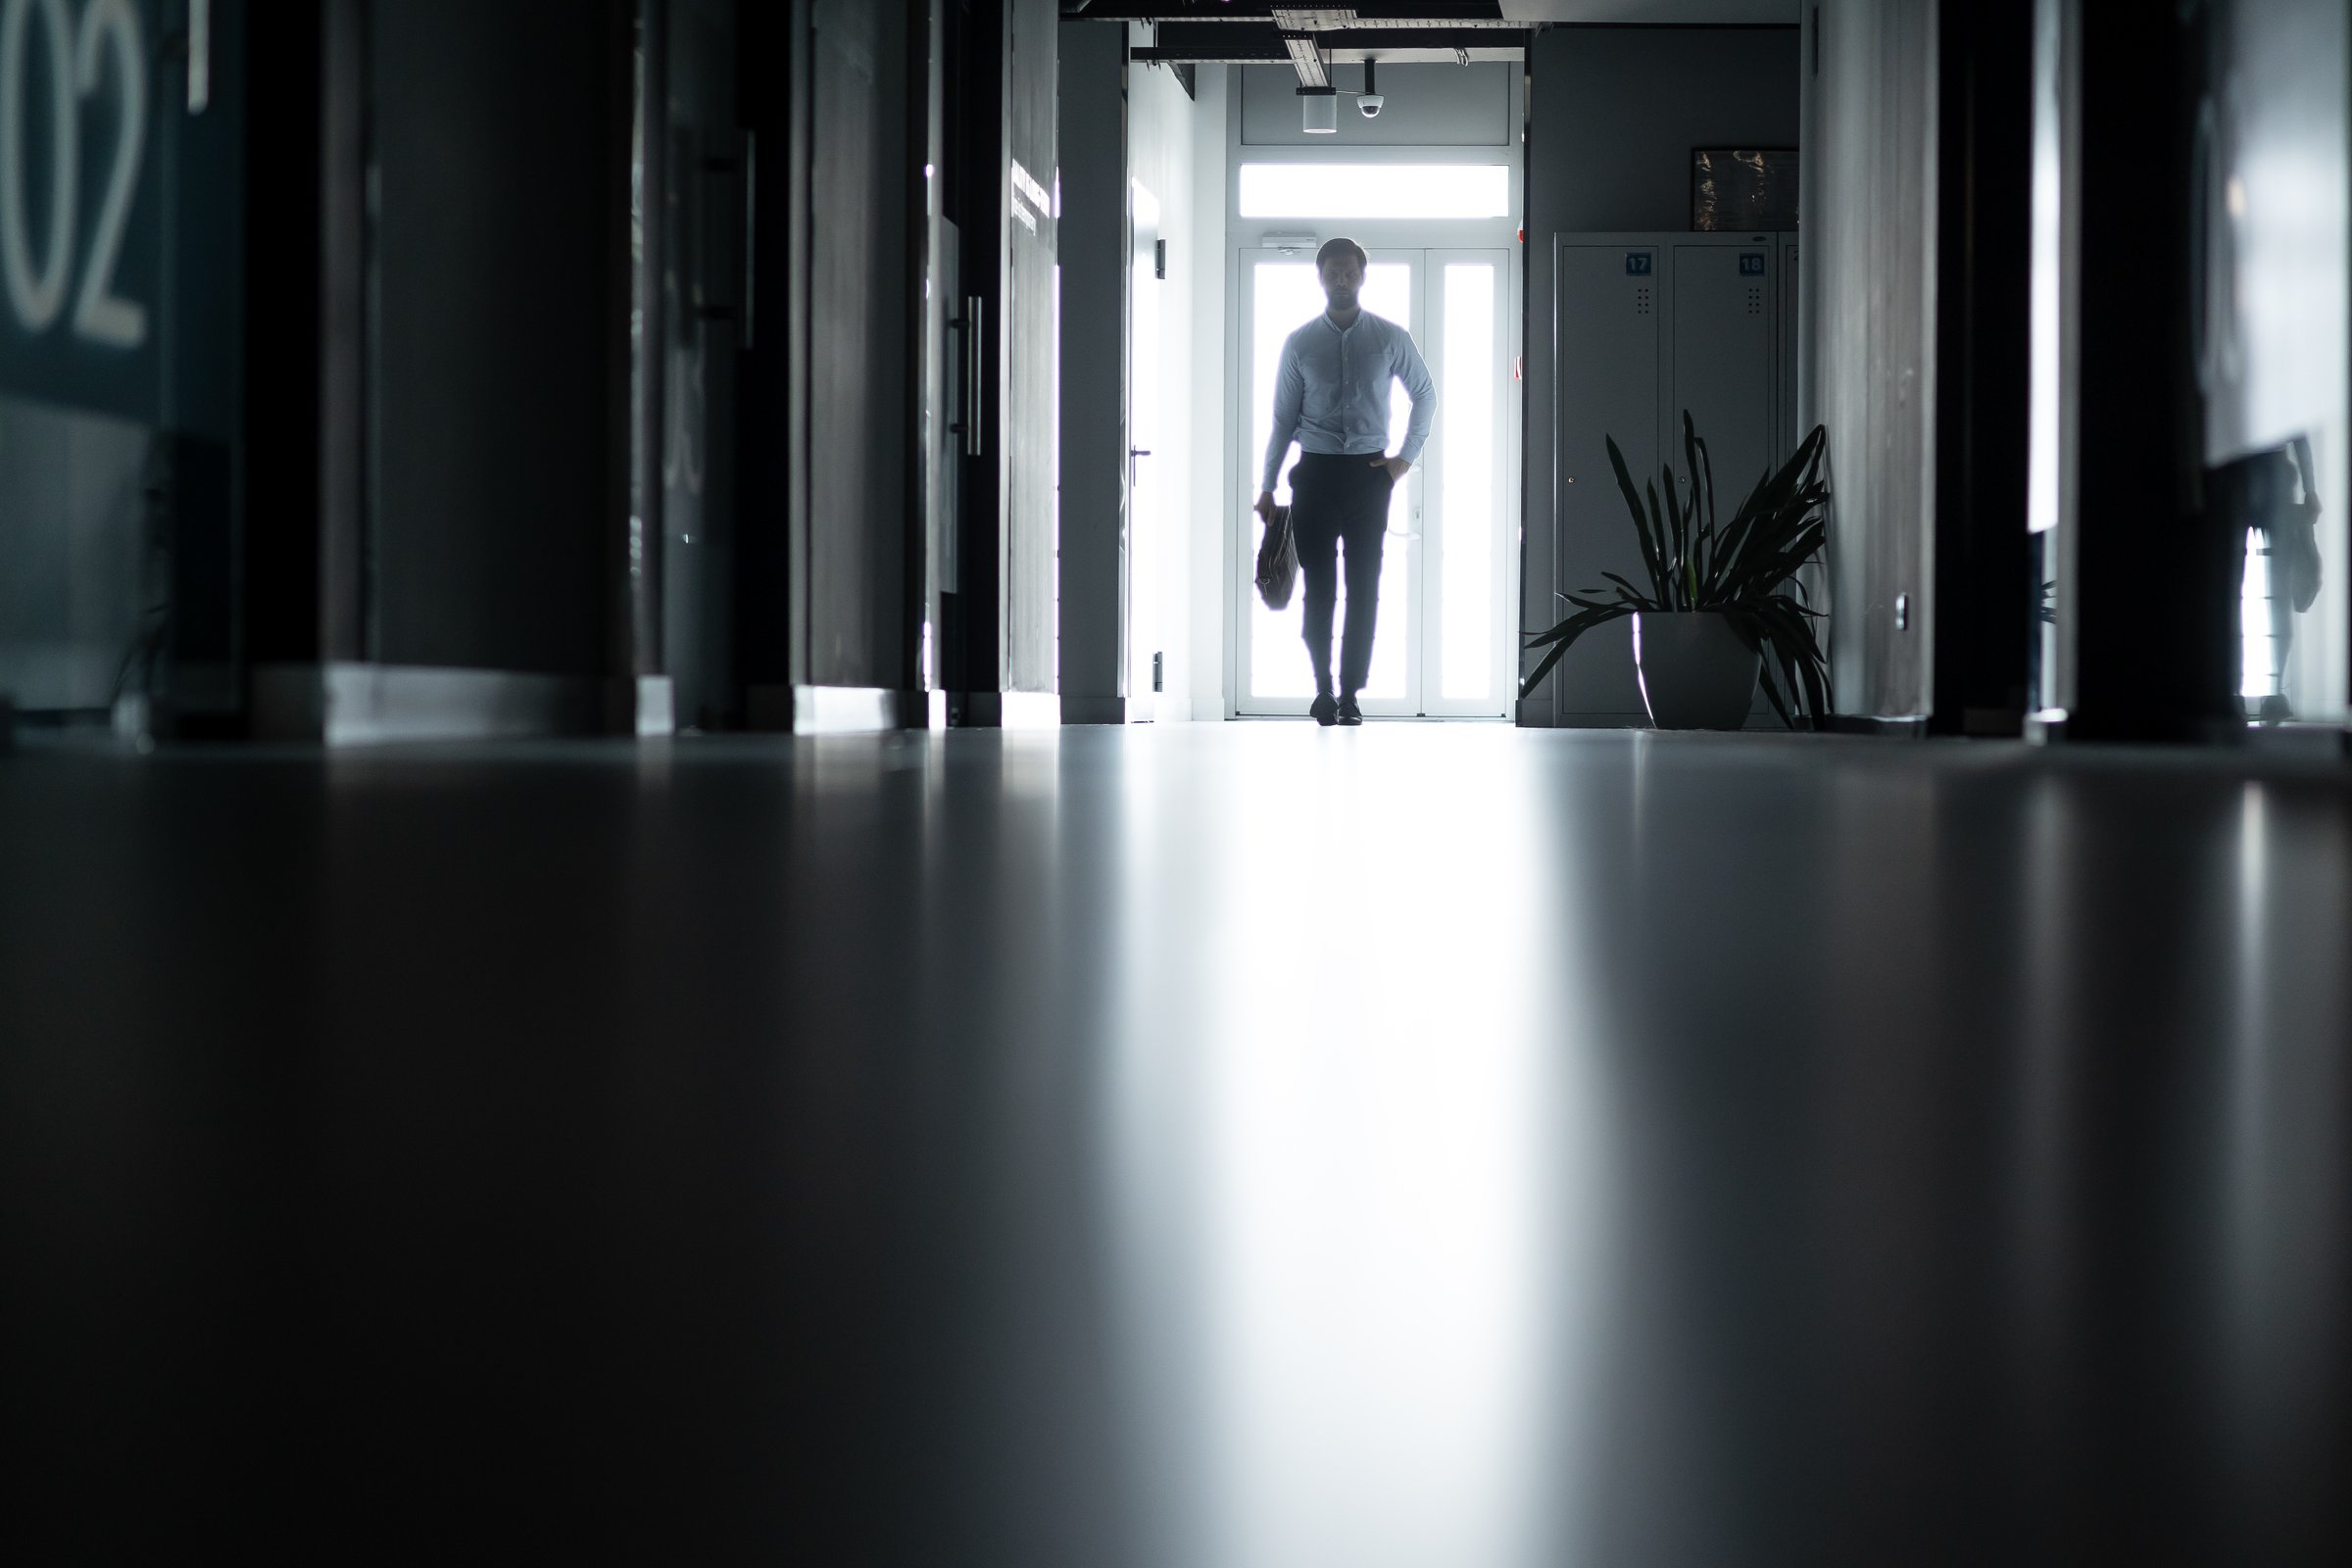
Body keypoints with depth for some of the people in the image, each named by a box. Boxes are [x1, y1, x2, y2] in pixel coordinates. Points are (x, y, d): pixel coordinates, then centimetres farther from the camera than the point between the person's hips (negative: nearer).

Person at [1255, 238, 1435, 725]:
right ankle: (1323, 689, 12)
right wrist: (1268, 486, 4)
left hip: (1368, 472, 0)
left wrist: (1407, 456, 6)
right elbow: (1283, 417, 6)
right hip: (1316, 472, 0)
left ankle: (1350, 693, 8)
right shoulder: (1298, 343, 2)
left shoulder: (1391, 338, 1)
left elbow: (1426, 396, 14)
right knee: (1319, 588, 2)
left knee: (1364, 588, 1)